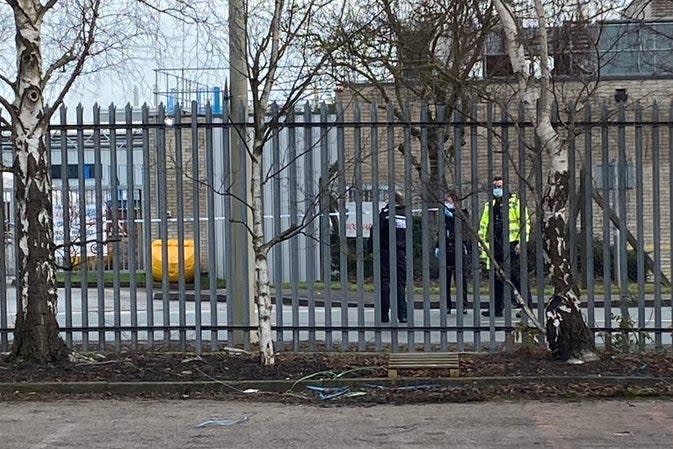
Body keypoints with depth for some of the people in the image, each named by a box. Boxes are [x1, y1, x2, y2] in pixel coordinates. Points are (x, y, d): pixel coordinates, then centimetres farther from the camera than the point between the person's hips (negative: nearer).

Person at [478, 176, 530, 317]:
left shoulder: (515, 201, 1)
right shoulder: (489, 205, 18)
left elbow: (525, 222, -4)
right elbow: (483, 226, 22)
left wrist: (521, 242, -12)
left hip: (512, 245, -6)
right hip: (496, 246, 6)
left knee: (515, 276, -8)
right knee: (497, 278, 7)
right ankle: (497, 308, 11)